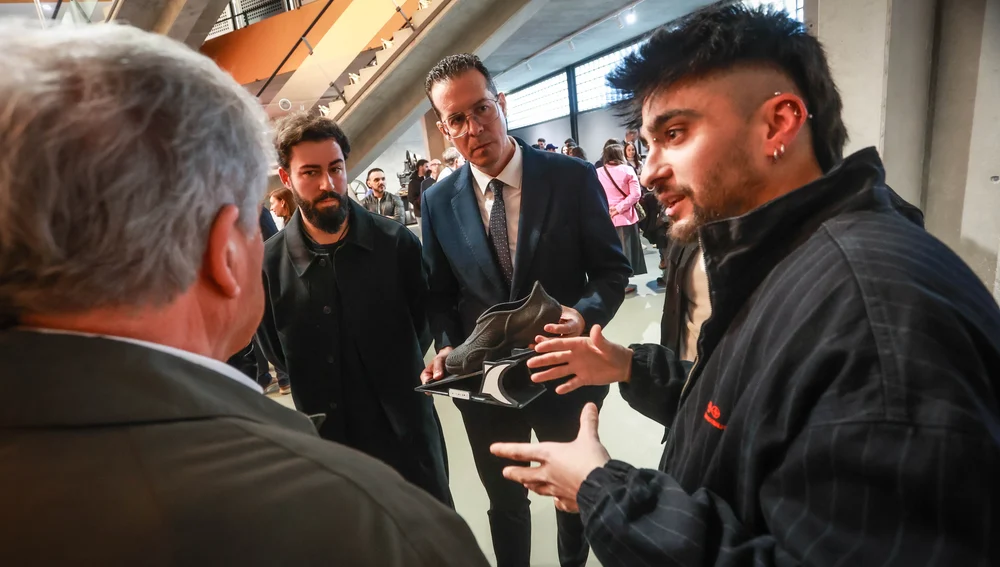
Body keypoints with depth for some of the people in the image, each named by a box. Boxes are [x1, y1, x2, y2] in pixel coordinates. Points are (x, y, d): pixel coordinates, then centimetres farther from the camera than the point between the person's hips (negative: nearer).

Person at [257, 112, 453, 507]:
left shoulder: (396, 241, -12)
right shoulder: (269, 263, -11)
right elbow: (278, 356, 4)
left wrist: (397, 376, -1)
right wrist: (321, 402, 4)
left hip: (407, 429, 0)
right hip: (328, 438, 1)